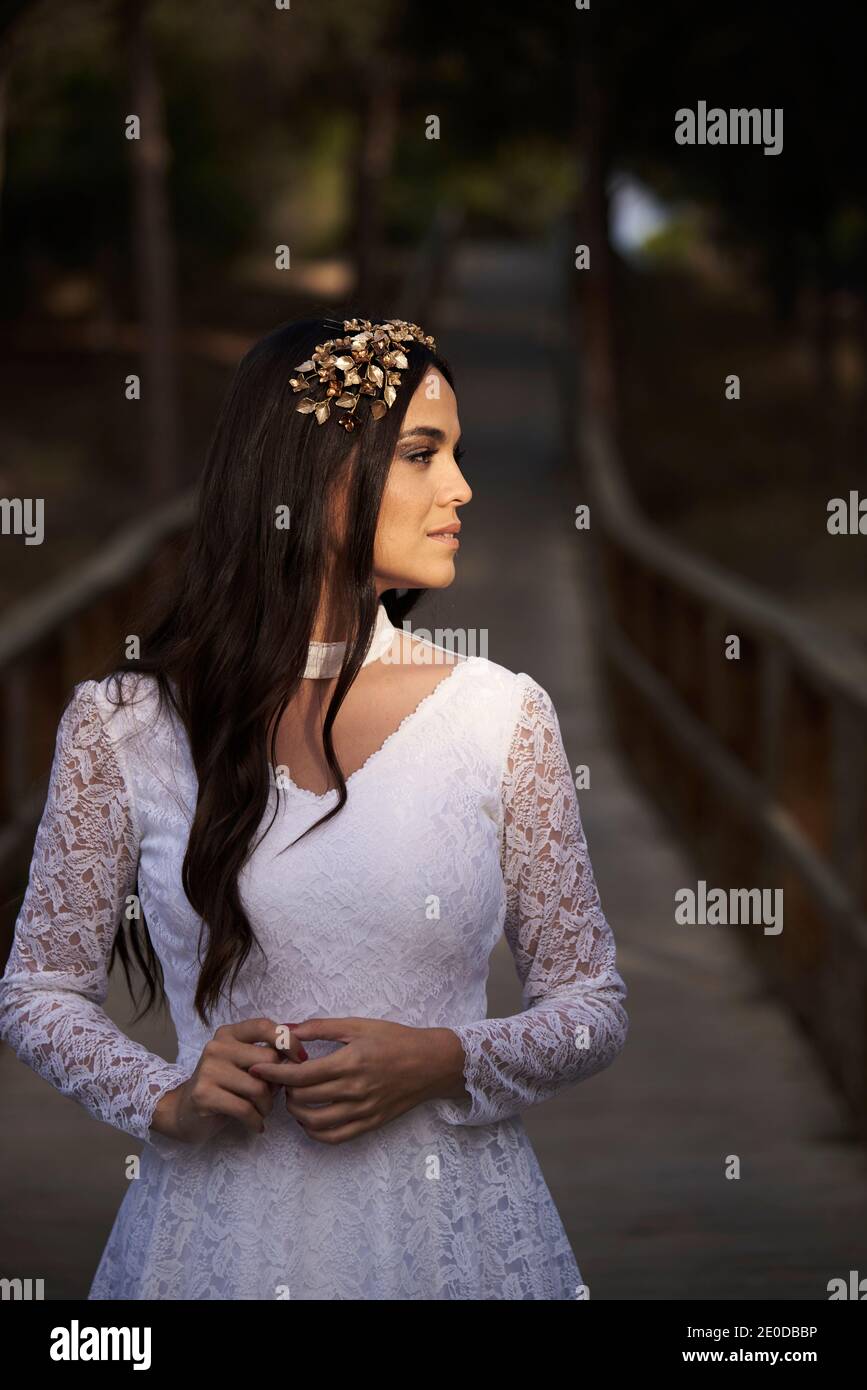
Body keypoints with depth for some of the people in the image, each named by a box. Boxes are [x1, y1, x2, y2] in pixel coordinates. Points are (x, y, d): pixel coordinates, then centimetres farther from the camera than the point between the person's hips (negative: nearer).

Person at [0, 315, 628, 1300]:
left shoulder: (501, 716, -1)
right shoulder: (123, 724, -3)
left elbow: (591, 1004, 4)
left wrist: (446, 1065, -13)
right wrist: (166, 1101, -11)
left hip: (452, 1221, 1)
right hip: (224, 1225, -1)